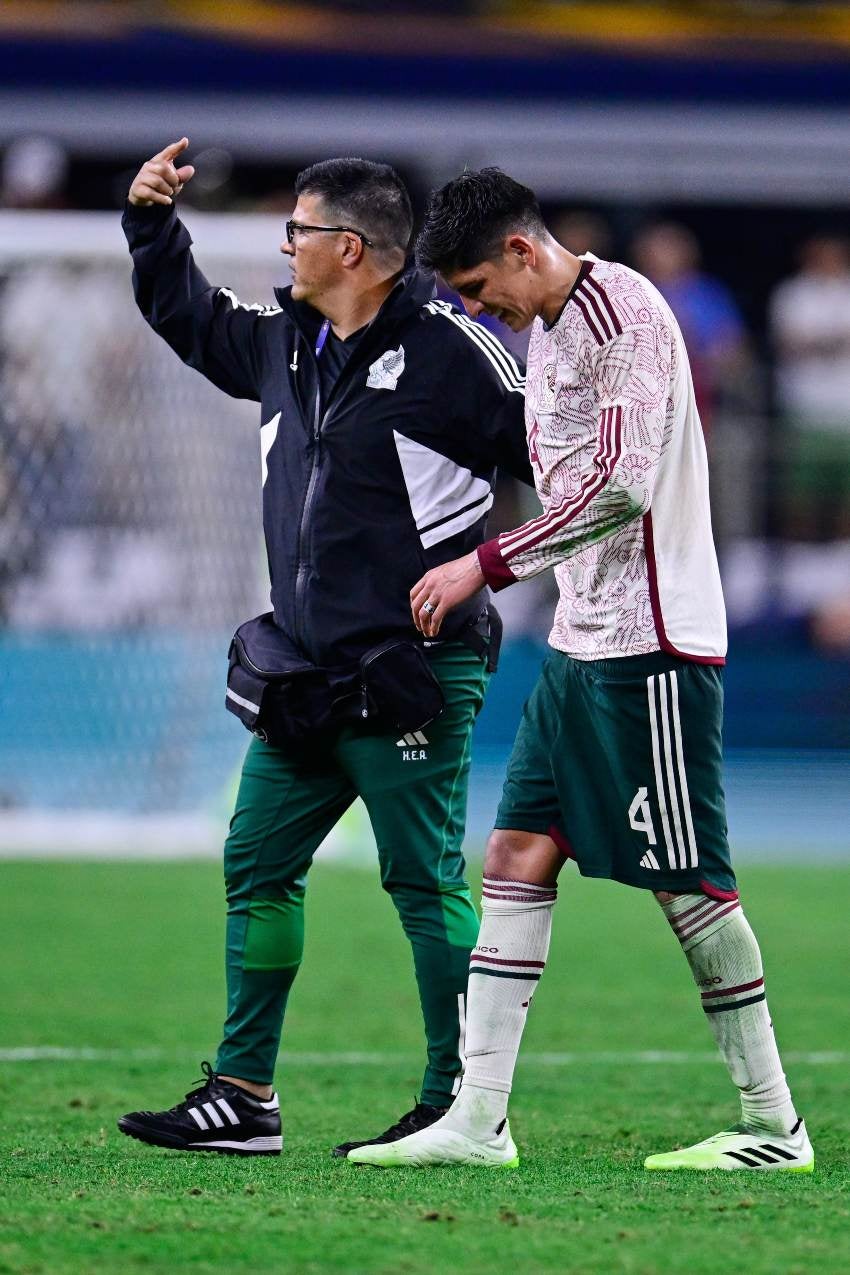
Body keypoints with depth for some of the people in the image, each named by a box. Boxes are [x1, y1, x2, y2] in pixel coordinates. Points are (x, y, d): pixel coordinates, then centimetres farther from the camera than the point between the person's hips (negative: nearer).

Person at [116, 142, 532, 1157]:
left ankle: (460, 1108, 2)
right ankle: (243, 1096, 15)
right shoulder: (283, 341, 12)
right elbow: (186, 314, 29)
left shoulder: (446, 350, -11)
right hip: (305, 672, 8)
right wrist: (152, 221, 19)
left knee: (425, 883, -5)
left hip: (411, 677, -8)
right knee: (257, 865, 9)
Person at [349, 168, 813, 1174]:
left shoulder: (620, 309, -14)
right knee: (518, 854, 3)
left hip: (653, 644, -10)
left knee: (687, 881, -5)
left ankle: (775, 1127, 4)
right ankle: (478, 1119, 2)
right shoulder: (549, 330, 16)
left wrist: (486, 565, -20)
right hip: (582, 642, 10)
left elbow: (623, 485, -22)